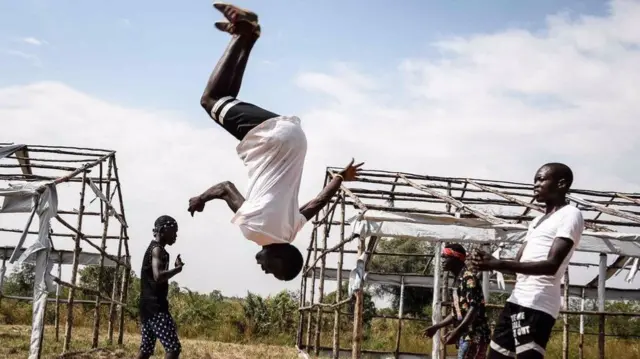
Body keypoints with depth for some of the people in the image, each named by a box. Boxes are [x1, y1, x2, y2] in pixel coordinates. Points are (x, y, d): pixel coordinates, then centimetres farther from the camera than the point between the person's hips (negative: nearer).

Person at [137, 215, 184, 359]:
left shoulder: (153, 248, 20)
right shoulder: (157, 250, -11)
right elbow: (158, 276, -26)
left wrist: (175, 267, 14)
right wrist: (178, 268, -14)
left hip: (149, 306, 10)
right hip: (155, 306, -10)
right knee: (173, 347, -14)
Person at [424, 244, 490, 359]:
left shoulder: (468, 278, -10)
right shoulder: (458, 281, 19)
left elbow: (474, 308, -21)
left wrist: (458, 330, -31)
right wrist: (436, 327, 27)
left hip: (474, 336, -10)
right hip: (467, 336, 10)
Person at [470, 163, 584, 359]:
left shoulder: (570, 215, -6)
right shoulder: (537, 221, 25)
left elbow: (551, 265, -17)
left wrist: (500, 264, -23)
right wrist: (490, 261, 3)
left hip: (537, 304, -10)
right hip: (517, 300, 10)